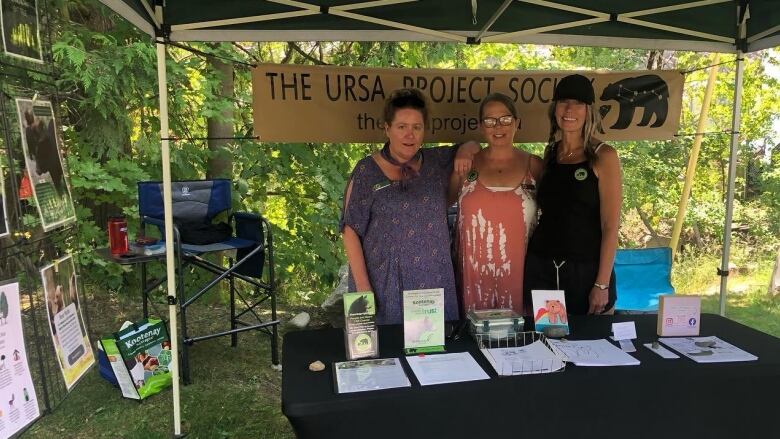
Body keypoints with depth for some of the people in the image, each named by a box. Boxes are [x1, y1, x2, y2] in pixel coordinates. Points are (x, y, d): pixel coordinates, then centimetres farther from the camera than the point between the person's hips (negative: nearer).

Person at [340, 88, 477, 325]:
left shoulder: (437, 161, 6)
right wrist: (363, 286, -12)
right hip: (384, 283, -3)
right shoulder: (367, 171, -5)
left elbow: (472, 145, 23)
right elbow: (351, 230, -6)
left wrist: (466, 150, -1)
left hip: (434, 281, 4)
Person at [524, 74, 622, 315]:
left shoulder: (603, 156, -6)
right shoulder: (549, 153, 7)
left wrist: (603, 284, -13)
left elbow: (610, 226, -9)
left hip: (586, 270, -3)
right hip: (540, 268, 4)